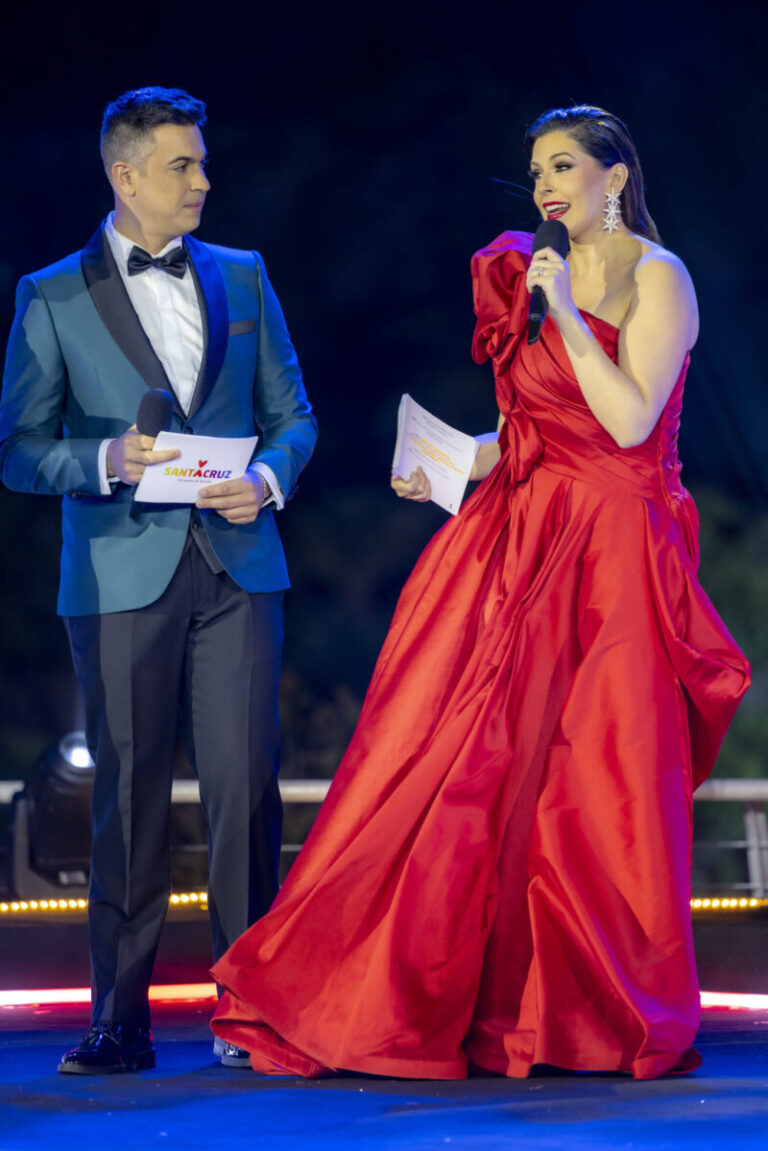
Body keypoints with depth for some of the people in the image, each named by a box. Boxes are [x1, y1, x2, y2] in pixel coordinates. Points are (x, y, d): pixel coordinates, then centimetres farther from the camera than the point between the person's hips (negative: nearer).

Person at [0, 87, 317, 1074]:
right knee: (128, 795, 1)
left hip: (237, 566, 2)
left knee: (245, 785, -4)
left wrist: (268, 478, -4)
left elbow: (292, 412, 16)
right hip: (121, 577, -2)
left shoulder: (240, 278, 13)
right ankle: (120, 1020, 8)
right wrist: (105, 461, -15)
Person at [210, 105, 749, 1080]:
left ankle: (606, 1015, 6)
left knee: (592, 778, -5)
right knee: (466, 765, 2)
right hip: (521, 543, 7)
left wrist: (567, 315, -16)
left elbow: (631, 422, -16)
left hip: (613, 558, -6)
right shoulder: (536, 279, 16)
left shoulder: (656, 277, -5)